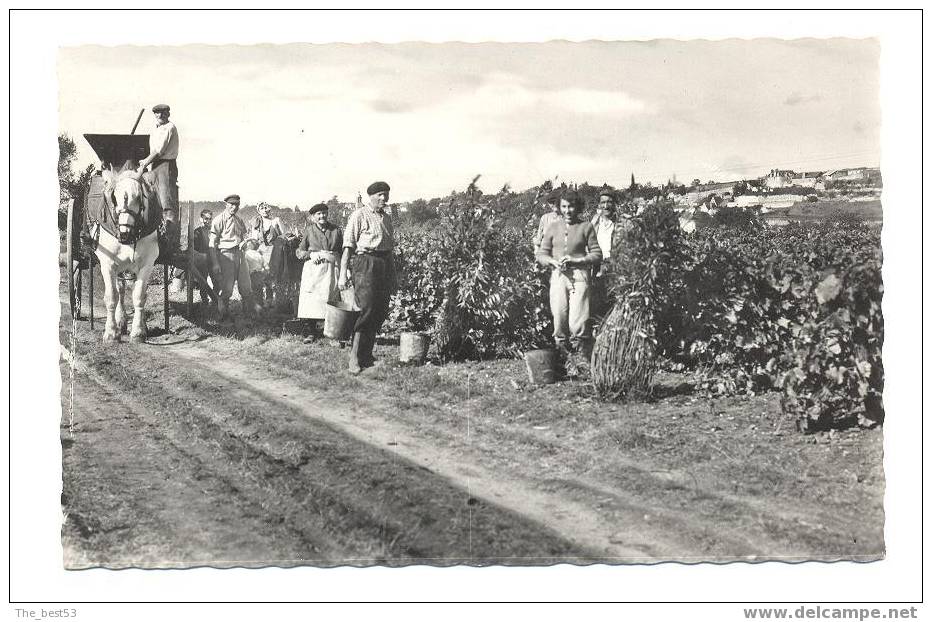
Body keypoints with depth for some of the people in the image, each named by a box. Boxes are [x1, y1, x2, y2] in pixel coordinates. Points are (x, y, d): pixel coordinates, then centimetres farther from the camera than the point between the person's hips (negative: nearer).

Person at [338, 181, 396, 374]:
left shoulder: (386, 218, 20)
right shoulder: (359, 215, -1)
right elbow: (348, 246, -6)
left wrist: (392, 276, 21)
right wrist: (343, 273, -13)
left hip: (385, 264, 7)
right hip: (365, 262, -7)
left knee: (380, 312, 5)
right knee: (367, 309, -15)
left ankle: (367, 355, 15)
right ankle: (354, 357, -11)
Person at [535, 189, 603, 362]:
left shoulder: (586, 227, 8)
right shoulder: (553, 228, 14)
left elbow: (597, 255, 5)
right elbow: (541, 255, 15)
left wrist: (576, 260, -8)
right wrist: (554, 262, -6)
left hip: (580, 275, -2)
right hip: (558, 276, 3)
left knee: (577, 324, -13)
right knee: (559, 322, -3)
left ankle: (585, 360, -3)